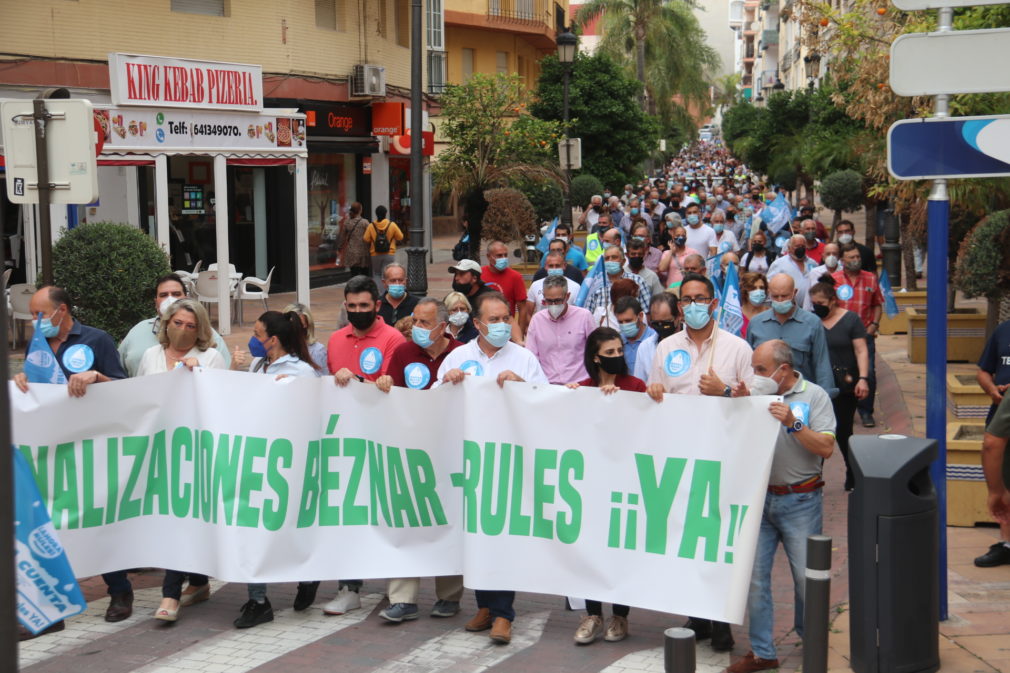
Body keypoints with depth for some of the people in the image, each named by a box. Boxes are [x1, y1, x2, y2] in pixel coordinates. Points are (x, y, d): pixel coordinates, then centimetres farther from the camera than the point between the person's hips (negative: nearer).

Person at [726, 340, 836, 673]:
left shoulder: (814, 396, -2)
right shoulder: (755, 393, 7)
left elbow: (825, 448, -10)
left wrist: (793, 423, -19)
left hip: (800, 501, -3)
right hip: (758, 497, 3)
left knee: (806, 575, 2)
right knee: (754, 574, 2)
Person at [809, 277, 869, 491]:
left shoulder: (850, 320, -1)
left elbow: (861, 351, -5)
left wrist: (863, 379, -15)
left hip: (844, 386, -2)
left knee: (843, 431, 6)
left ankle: (853, 476, 23)